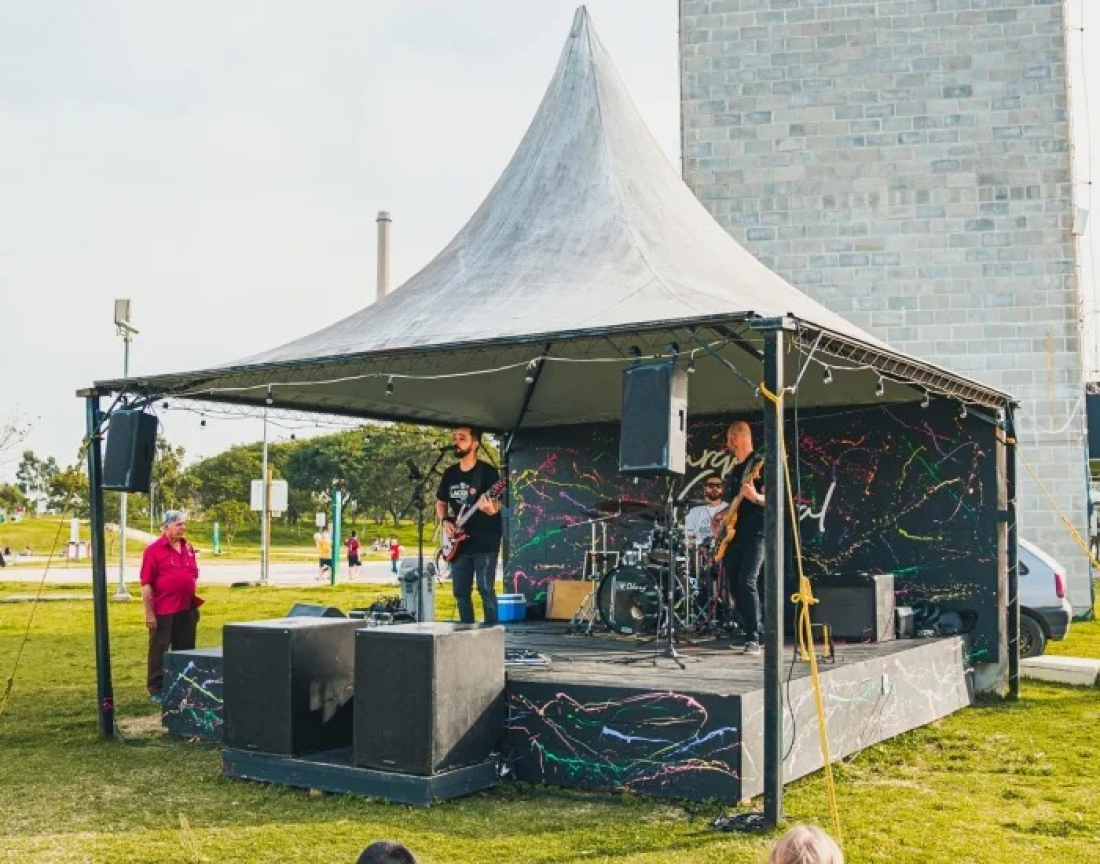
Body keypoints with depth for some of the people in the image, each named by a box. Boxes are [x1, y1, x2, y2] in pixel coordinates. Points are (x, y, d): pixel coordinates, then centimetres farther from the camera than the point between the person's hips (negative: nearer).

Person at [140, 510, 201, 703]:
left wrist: (195, 603, 16)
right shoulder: (154, 550, -9)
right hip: (163, 611, -6)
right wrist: (149, 612, -14)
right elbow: (146, 584, -11)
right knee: (159, 650, 4)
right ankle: (156, 689, 13)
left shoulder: (188, 548, 10)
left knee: (185, 650, 12)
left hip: (186, 609, 6)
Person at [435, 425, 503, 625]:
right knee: (460, 592, 8)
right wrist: (445, 522, 1)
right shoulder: (450, 473, 10)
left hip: (485, 543, -6)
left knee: (486, 589, -7)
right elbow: (440, 502, 20)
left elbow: (495, 505, -14)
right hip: (459, 543, 6)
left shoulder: (488, 471, -9)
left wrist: (489, 509, -37)